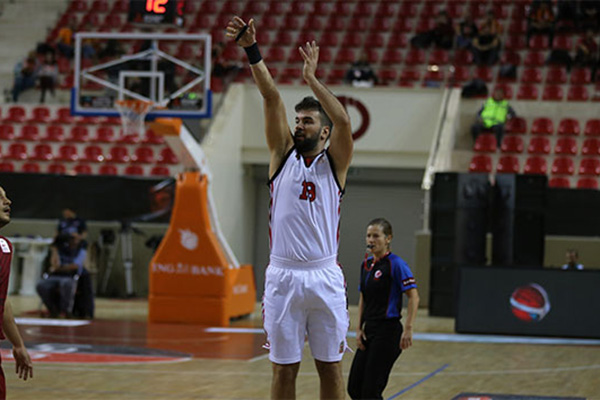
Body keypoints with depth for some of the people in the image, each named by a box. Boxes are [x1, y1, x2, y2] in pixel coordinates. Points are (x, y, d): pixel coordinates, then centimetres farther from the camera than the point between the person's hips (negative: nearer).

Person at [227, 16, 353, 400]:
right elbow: (272, 98, -1)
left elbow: (343, 121, -13)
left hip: (325, 277, -1)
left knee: (331, 367, 5)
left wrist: (312, 77, -14)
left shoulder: (335, 162, 6)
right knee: (284, 368, 4)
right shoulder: (284, 155, 9)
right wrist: (252, 50, -8)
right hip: (282, 277, 1)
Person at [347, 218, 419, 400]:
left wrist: (408, 330, -21)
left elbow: (413, 297, -15)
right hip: (369, 331, 8)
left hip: (388, 332, -8)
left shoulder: (395, 264, -11)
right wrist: (359, 329, 9)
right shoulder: (366, 264, 12)